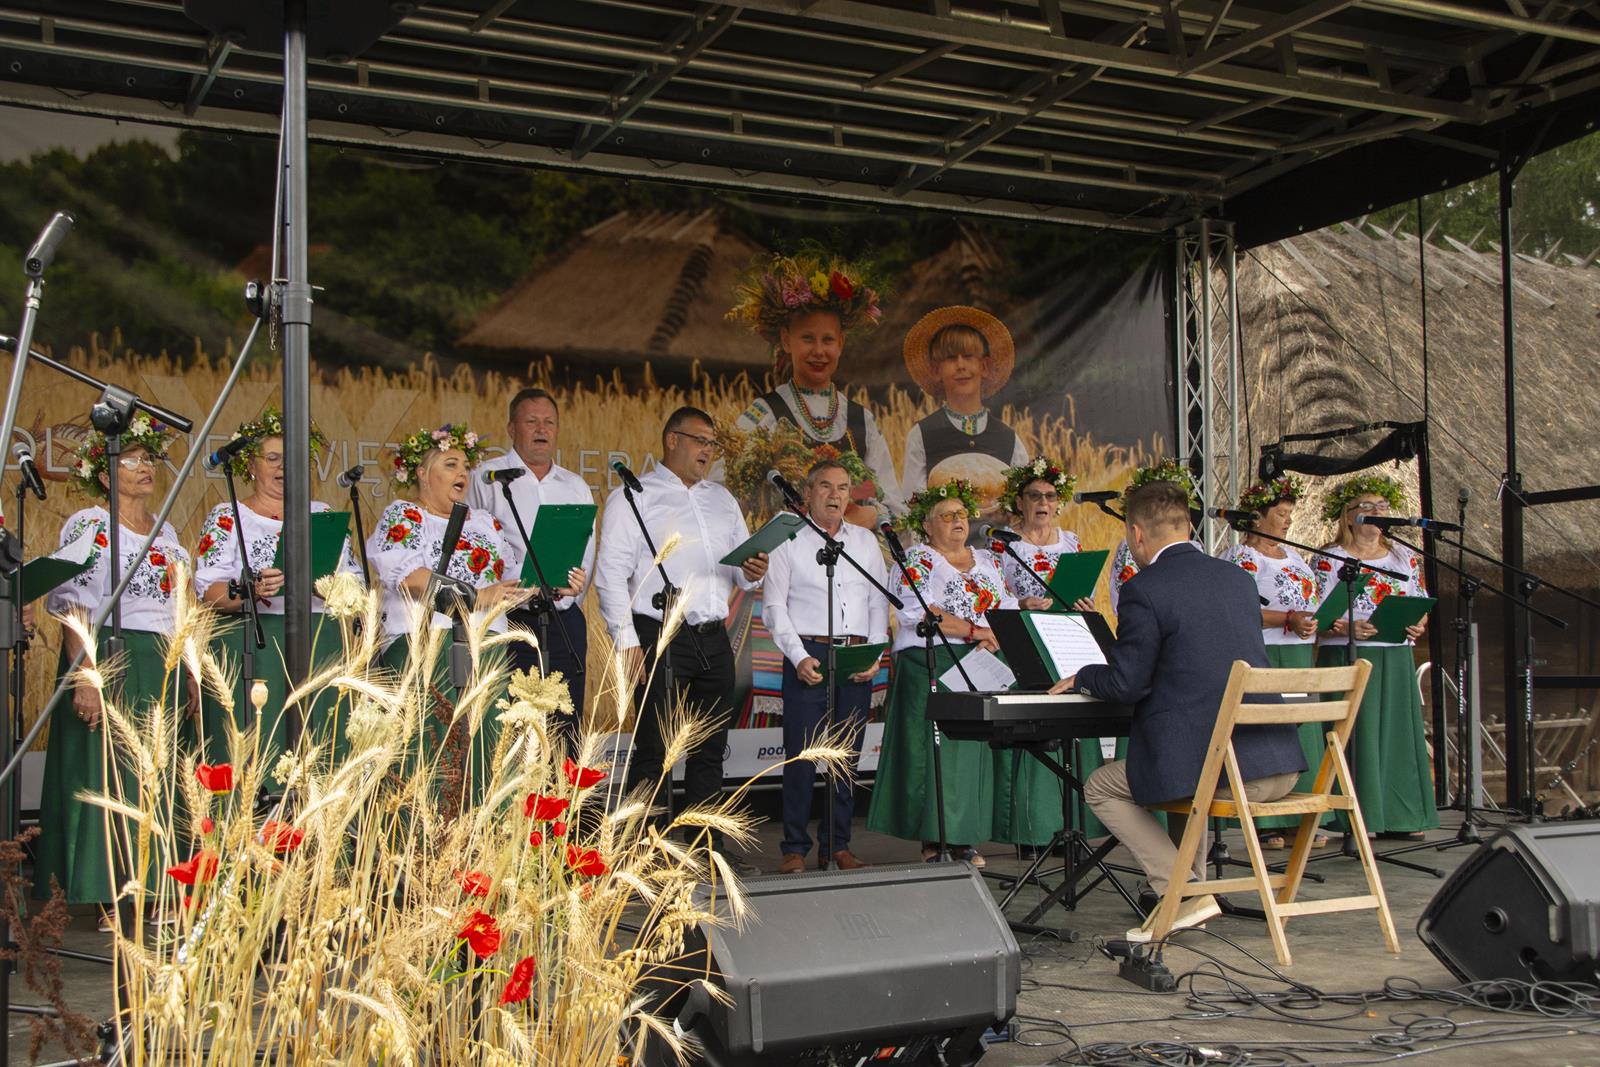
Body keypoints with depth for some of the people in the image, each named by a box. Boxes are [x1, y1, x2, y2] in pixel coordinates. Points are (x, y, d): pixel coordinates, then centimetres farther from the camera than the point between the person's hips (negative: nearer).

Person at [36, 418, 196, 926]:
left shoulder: (165, 532, 16)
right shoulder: (87, 526, -5)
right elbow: (73, 608, -13)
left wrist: (190, 674, 14)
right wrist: (84, 678, -22)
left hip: (165, 671, 7)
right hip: (111, 666, -7)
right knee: (108, 775, -6)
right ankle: (108, 900, -2)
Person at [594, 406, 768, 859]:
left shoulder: (722, 499, 20)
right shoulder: (633, 497, 1)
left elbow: (744, 562, 22)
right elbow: (611, 573, -6)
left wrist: (752, 573, -4)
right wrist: (627, 640, -14)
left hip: (714, 640, 6)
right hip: (661, 638, -6)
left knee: (709, 750, 10)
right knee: (653, 750, -5)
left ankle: (708, 850, 17)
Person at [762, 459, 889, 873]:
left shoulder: (865, 541, 15)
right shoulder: (788, 541, 4)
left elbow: (879, 603, 13)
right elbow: (775, 606, -1)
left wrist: (874, 655, -1)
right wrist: (799, 658, -11)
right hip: (809, 656, -4)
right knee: (801, 755, -6)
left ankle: (837, 845, 13)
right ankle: (794, 848, 0)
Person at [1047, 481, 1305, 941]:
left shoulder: (1144, 591, -8)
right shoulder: (1239, 577, 14)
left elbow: (1126, 683, -7)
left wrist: (1082, 677, 14)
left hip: (1213, 766, -7)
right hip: (1279, 767, 8)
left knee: (1100, 788, 15)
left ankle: (1186, 893, 3)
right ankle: (1193, 882, 30)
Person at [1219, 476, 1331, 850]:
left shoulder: (1293, 557, 20)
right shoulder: (1238, 558, -4)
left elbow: (1314, 606, 24)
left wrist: (1313, 625, 4)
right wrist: (1288, 619, -20)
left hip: (1299, 657, 8)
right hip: (1261, 659, -7)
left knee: (1303, 734, 5)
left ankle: (1300, 819, 10)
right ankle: (1265, 823, -5)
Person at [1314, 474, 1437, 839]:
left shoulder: (1404, 557, 14)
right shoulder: (1330, 560, -2)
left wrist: (1418, 625, -5)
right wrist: (1347, 629, -22)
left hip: (1397, 659, 5)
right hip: (1348, 659, -5)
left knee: (1400, 730, 5)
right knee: (1356, 731, -6)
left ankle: (1404, 814, 12)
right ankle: (1359, 817, -2)